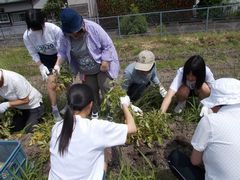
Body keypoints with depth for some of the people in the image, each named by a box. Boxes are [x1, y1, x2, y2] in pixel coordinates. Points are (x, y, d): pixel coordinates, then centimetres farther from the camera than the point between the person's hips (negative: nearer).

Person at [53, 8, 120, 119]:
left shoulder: (93, 28, -26)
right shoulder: (65, 37, -14)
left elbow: (108, 45, -20)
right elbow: (63, 52, -1)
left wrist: (105, 62, -23)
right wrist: (58, 64, -17)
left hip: (101, 67, -4)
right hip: (86, 72, 4)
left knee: (106, 89, 0)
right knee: (91, 91, 14)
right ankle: (95, 112, 36)